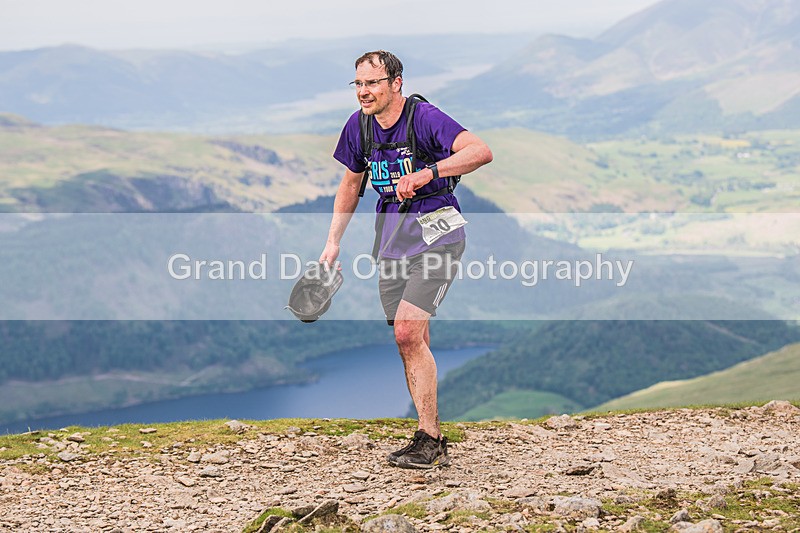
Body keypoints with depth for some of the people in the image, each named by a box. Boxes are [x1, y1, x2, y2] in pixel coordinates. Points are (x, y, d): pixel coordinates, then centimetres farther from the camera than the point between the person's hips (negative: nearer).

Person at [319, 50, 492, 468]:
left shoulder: (424, 117, -15)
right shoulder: (359, 125, 5)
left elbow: (481, 152, -29)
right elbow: (351, 183, 20)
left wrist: (426, 173, -37)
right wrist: (333, 241, 15)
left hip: (436, 231, -6)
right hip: (392, 237, 7)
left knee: (407, 330, -19)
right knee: (412, 342, 5)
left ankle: (427, 439, -12)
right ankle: (434, 444, 12)